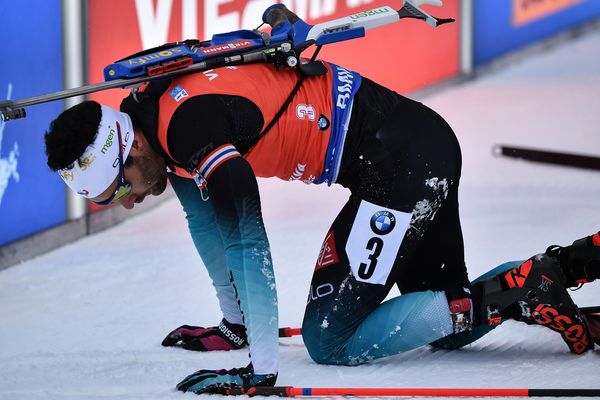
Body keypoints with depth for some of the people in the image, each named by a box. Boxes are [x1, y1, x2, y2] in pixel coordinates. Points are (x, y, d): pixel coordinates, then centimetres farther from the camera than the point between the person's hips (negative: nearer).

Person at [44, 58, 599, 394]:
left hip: (404, 158, -10)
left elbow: (247, 244, -31)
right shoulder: (152, 112, 6)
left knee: (330, 339, -10)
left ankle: (514, 294, -11)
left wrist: (261, 372, -32)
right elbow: (204, 219, 21)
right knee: (452, 328, 18)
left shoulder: (190, 124, -24)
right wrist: (235, 324, 25)